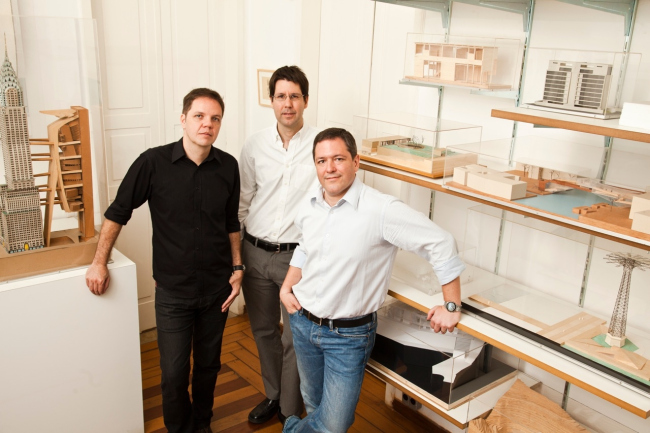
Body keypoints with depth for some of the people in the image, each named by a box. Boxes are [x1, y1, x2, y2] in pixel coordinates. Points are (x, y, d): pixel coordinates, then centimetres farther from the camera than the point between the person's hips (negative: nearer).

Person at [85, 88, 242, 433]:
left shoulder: (227, 166, -4)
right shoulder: (153, 162, -13)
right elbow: (118, 212, -2)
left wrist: (237, 268, 3)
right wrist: (99, 262, -2)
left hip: (217, 287, 3)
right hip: (173, 290, -2)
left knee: (208, 365, 18)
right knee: (173, 373, 5)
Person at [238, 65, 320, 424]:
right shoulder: (255, 145, 1)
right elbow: (242, 201, 8)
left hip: (298, 255, -4)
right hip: (256, 253, 4)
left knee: (295, 338, 7)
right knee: (263, 329, 19)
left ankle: (291, 412, 28)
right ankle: (273, 394, 42)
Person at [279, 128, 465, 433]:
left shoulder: (381, 210, -23)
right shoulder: (309, 207, -2)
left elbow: (441, 245, -18)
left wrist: (451, 306, -14)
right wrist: (286, 287, 9)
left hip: (348, 335, -5)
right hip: (303, 323, 5)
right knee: (314, 405, 22)